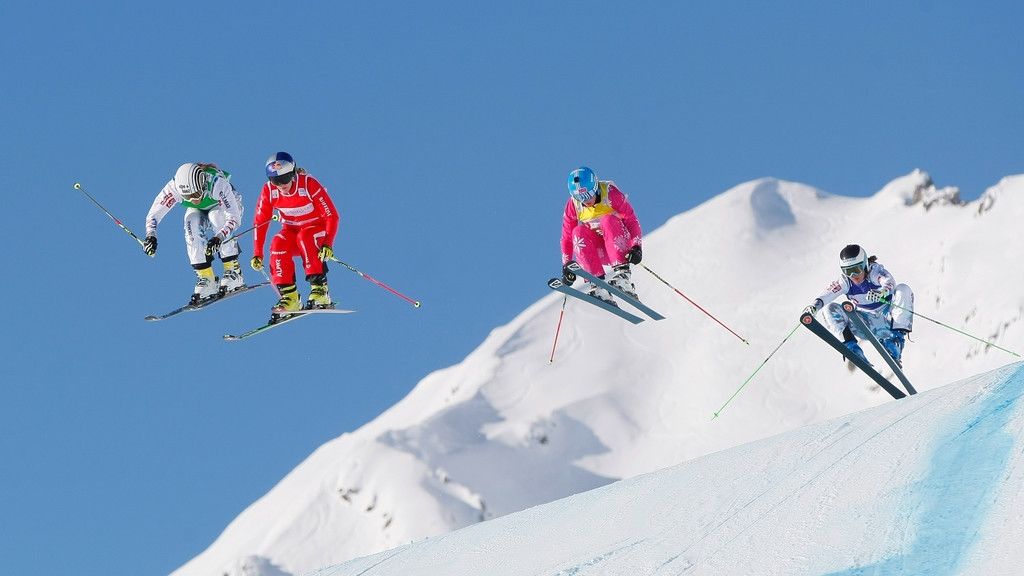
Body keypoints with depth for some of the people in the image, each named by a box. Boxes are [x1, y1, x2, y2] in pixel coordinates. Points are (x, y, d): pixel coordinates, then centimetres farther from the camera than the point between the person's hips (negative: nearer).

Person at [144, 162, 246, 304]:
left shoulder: (217, 183, -41)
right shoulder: (174, 187, -33)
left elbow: (234, 218, -41)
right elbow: (153, 214, -28)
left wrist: (219, 238, -57)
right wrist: (150, 236, -48)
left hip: (227, 207, -3)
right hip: (199, 212, 3)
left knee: (216, 217, -35)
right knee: (192, 221, -30)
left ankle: (234, 272, -25)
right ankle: (207, 280, -24)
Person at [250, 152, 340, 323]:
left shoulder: (309, 185, -24)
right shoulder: (268, 191, -13)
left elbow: (332, 216, -22)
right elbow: (260, 222, -5)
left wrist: (328, 244, -33)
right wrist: (257, 254, -12)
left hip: (317, 230, -3)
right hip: (292, 231, 3)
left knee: (304, 238, -36)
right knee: (278, 245, -28)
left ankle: (320, 289, -33)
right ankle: (288, 296, -25)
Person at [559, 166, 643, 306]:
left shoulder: (610, 193, -14)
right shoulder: (573, 205, -5)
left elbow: (631, 219, -14)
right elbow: (567, 236, 3)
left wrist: (636, 246, -26)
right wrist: (567, 264, -2)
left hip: (620, 245, -3)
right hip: (599, 252, 3)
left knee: (608, 221, -31)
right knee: (579, 232, -25)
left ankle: (622, 274, -43)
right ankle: (596, 284, -37)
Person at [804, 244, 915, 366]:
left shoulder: (874, 271, -20)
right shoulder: (845, 282, -10)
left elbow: (890, 283, -41)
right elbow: (828, 294, -26)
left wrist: (882, 292, -64)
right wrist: (815, 306, -47)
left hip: (887, 318, -3)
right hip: (869, 325, 3)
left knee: (903, 289, -28)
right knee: (831, 309, -14)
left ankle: (897, 338, -34)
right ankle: (851, 347, -25)